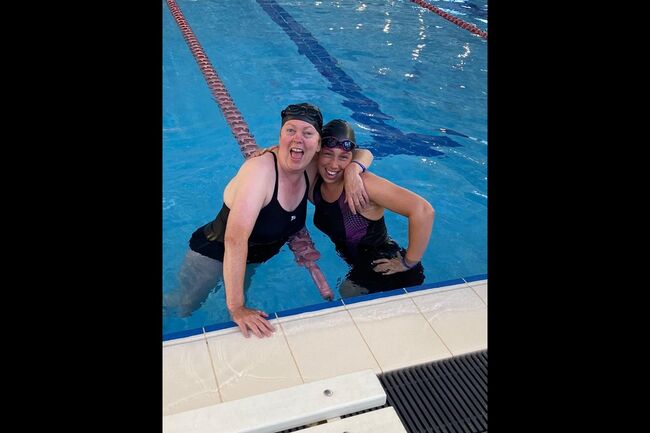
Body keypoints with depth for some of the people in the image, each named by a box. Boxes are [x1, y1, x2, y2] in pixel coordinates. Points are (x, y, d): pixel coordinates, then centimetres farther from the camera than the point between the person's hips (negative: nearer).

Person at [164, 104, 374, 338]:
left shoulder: (312, 168, -14)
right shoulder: (261, 168, -36)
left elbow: (363, 154, -1)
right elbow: (235, 239, -42)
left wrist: (353, 169, -26)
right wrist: (237, 308, -42)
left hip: (254, 259, 6)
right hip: (212, 255, -6)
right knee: (183, 308, 13)